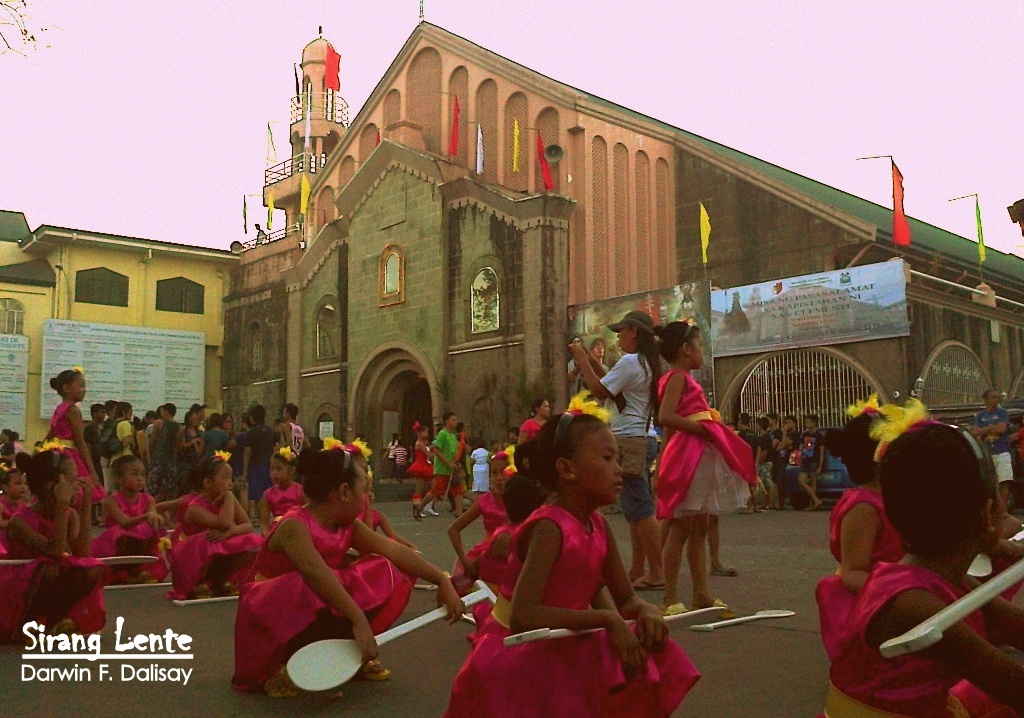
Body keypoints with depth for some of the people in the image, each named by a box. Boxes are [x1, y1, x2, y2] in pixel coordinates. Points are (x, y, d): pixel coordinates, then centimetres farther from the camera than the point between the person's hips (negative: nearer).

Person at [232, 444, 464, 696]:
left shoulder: (347, 526, 0)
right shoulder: (294, 526, -24)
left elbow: (394, 550, -5)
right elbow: (316, 573, -40)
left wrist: (443, 581, -12)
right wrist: (359, 621, -48)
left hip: (317, 617, 7)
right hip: (270, 624, -7)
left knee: (387, 575, -6)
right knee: (310, 591, -41)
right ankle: (280, 665, -14)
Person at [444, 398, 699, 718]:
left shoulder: (597, 526, -1)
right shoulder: (549, 527, -24)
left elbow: (626, 598, 7)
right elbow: (523, 616, -34)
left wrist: (646, 611, -15)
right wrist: (607, 619, -33)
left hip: (557, 650, 7)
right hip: (515, 654, -7)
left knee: (647, 652, -3)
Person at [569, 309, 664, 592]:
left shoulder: (630, 361, -14)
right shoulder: (646, 364, 17)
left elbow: (600, 391, -12)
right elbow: (612, 384, 23)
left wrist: (582, 361, -2)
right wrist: (591, 360, 19)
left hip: (626, 441, -11)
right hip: (638, 439, 11)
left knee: (640, 509, -7)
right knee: (635, 509, 14)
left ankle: (656, 573, -4)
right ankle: (637, 569, 20)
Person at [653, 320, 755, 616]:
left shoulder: (683, 378, 19)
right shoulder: (678, 377, -9)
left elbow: (669, 422, 19)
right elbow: (665, 417, -22)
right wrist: (701, 428, -19)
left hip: (701, 455, 10)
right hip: (688, 454, -10)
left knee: (699, 528, 11)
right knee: (681, 528, -7)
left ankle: (701, 594, 17)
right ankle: (671, 599, -2)